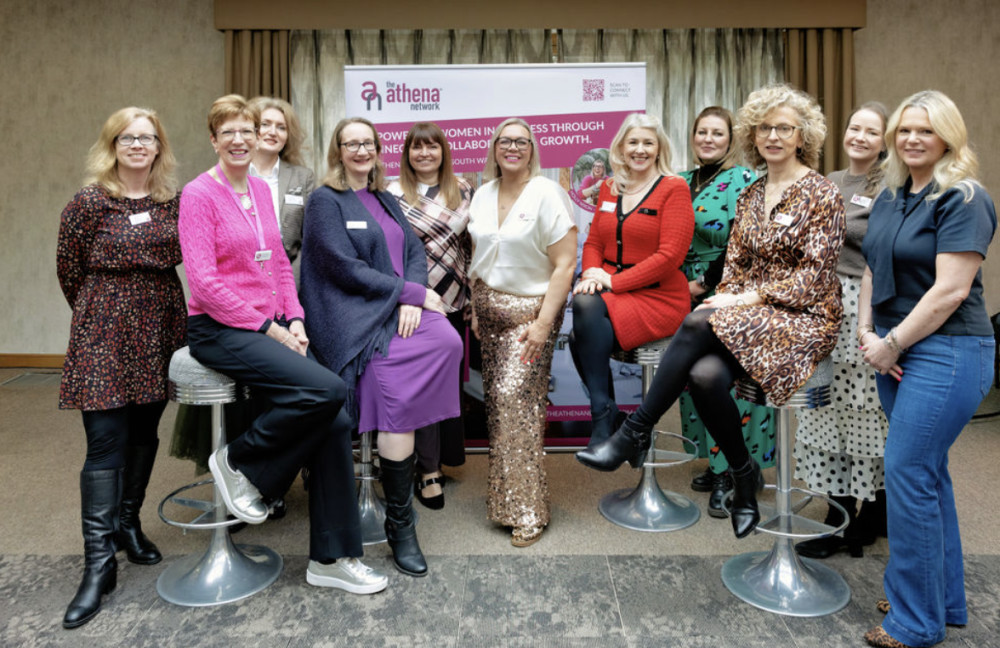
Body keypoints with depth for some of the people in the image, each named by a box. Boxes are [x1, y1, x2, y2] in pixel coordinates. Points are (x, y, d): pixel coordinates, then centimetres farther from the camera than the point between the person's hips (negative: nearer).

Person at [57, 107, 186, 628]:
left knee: (145, 433, 12)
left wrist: (148, 307, 11)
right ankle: (99, 562, 3)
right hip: (105, 334, -4)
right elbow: (69, 271, 4)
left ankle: (127, 522, 32)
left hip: (161, 330, 4)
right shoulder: (89, 202, -4)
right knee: (106, 442, -5)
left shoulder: (173, 201, 6)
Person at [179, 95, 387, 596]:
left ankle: (332, 558, 4)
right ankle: (238, 460, 0)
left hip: (271, 327, 6)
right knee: (327, 389, -27)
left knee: (334, 421, -8)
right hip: (220, 329, -6)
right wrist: (267, 328, -13)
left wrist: (293, 320, 2)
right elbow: (203, 280, -12)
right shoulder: (199, 194, -5)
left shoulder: (261, 190, 14)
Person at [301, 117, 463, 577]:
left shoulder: (385, 201, 24)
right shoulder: (325, 201, 3)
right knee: (397, 394, -25)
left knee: (448, 341, -24)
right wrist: (413, 293, -10)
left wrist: (413, 300, -8)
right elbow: (346, 269, -9)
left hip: (400, 309, 6)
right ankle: (399, 525, -11)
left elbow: (415, 251, 13)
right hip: (354, 315, -6)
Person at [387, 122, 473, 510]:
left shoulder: (462, 190, 9)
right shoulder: (393, 194, -3)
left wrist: (473, 296, 8)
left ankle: (447, 455, 29)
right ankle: (429, 472, 9)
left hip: (453, 301, 4)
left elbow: (471, 244, 11)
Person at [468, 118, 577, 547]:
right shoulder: (483, 195, 10)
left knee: (516, 399, -13)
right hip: (490, 308, 6)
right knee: (496, 400, 5)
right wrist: (475, 309, 11)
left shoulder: (547, 194, -8)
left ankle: (527, 510, -1)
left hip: (530, 309, -5)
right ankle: (504, 496, 20)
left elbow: (565, 265, -13)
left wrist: (544, 324, -18)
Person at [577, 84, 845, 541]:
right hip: (748, 312, 5)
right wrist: (725, 299, -7)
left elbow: (814, 278, -11)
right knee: (705, 373, -30)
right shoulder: (750, 196, 15)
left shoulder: (821, 194, -4)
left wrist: (750, 297, -18)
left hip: (804, 318, -5)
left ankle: (634, 434, -19)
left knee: (699, 326, -33)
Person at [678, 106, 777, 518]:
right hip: (688, 297, 7)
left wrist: (704, 282, -12)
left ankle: (730, 474, 7)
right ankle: (716, 466, 24)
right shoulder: (681, 182, 13)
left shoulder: (745, 182, -7)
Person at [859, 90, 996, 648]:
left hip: (947, 353, -8)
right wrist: (867, 333, 0)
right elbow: (874, 270, 14)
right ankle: (946, 598, 32)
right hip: (897, 351, 8)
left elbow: (950, 290, -18)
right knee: (926, 471, 15)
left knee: (907, 471, -7)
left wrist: (892, 343, -13)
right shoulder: (892, 197, 13)